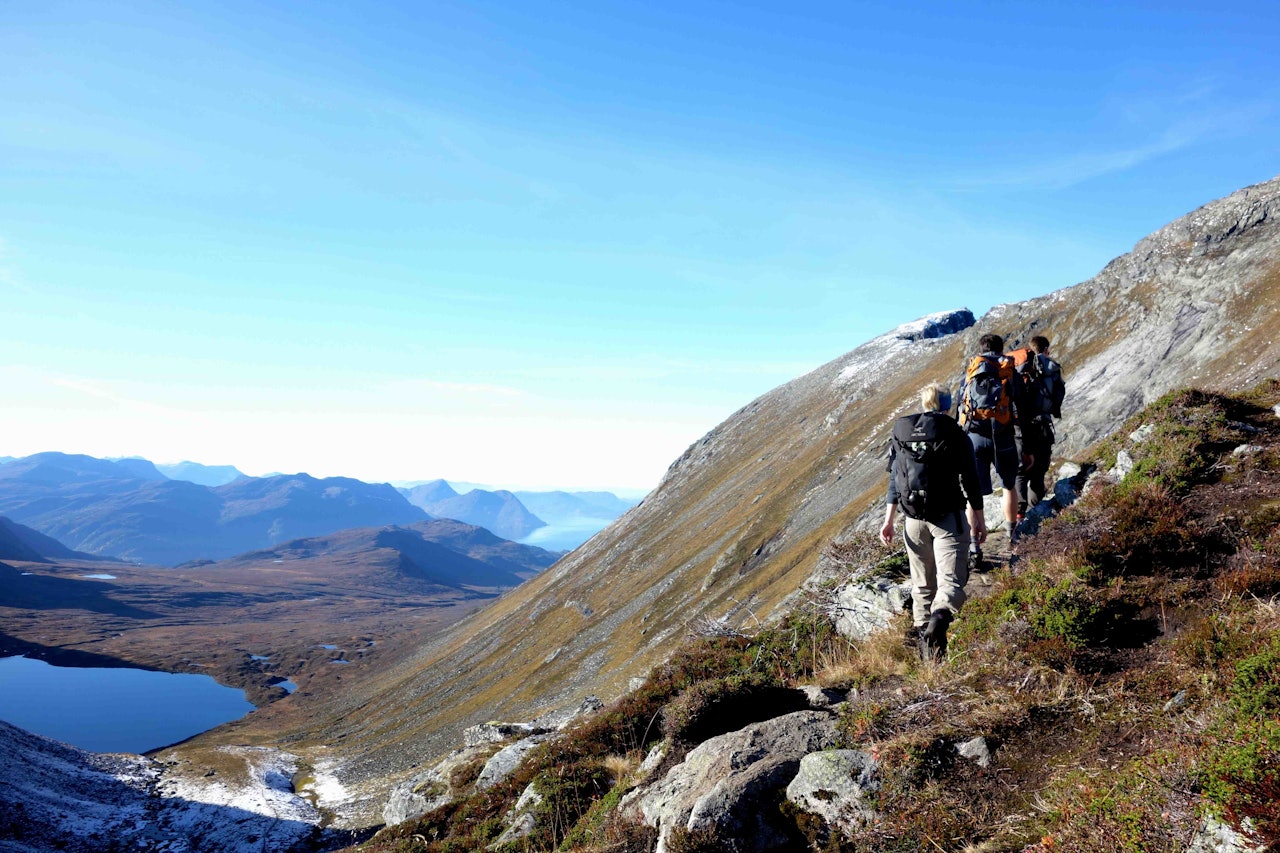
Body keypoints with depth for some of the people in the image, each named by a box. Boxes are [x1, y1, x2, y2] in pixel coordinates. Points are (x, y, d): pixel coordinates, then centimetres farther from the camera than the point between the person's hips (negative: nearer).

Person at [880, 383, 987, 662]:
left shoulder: (902, 434, 8)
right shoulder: (955, 434, -3)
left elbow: (894, 480, 9)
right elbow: (969, 480, -4)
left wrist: (889, 519, 12)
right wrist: (978, 518, 4)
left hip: (914, 520, 4)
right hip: (949, 518, -4)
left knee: (921, 585, 17)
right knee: (951, 581, -9)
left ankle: (922, 630, 19)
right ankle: (938, 621, -35)